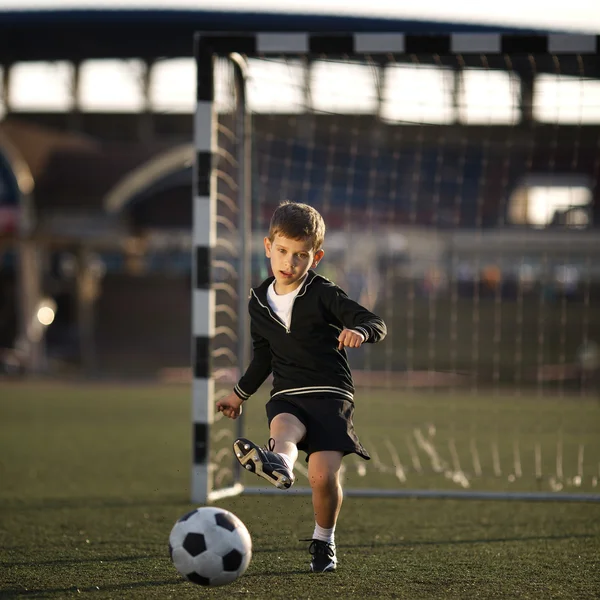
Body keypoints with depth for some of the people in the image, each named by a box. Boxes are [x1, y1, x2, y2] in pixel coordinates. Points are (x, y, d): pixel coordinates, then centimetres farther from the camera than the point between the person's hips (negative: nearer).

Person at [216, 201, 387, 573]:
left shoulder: (324, 296, -3)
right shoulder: (259, 303, 12)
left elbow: (377, 324, -11)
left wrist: (360, 331, -34)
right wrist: (241, 393, 38)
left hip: (331, 393, -3)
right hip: (287, 396, 3)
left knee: (324, 475, -19)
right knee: (283, 426, -35)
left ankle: (324, 540, 6)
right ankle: (279, 463, -70)